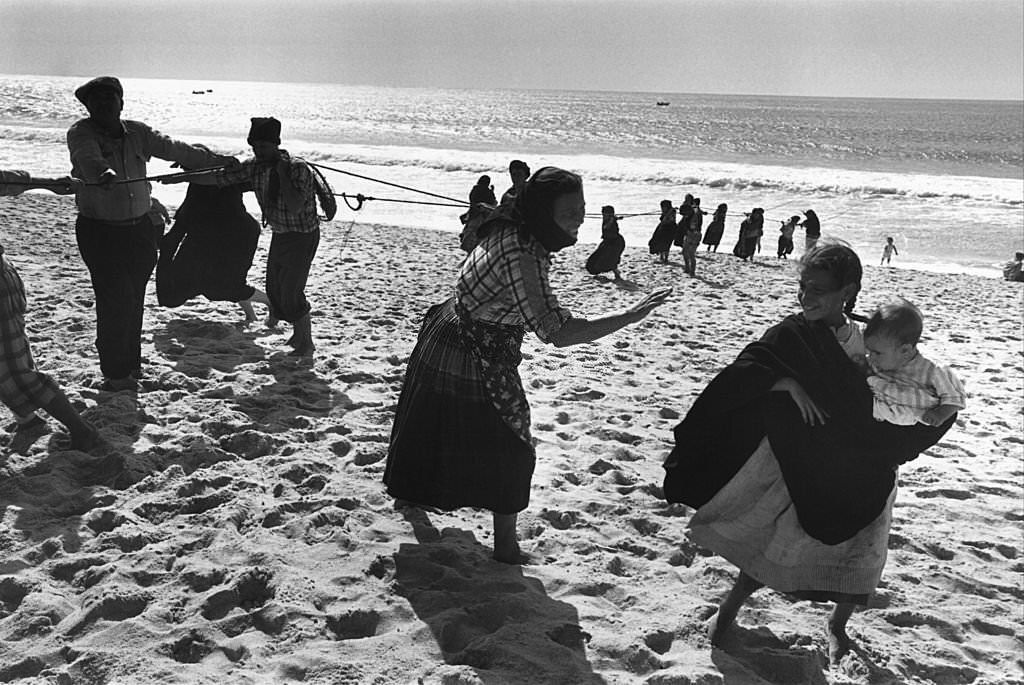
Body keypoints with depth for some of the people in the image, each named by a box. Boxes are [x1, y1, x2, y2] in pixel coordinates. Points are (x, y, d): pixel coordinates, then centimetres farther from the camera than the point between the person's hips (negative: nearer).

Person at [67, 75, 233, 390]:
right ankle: (116, 372, 5)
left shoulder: (137, 132, 6)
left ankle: (131, 363, 25)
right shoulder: (81, 133, -8)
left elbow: (174, 149, 11)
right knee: (115, 300, -8)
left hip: (140, 229, 4)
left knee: (134, 300, 10)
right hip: (101, 231, -4)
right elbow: (88, 157, -28)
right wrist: (102, 173, -51)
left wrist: (218, 160, 11)